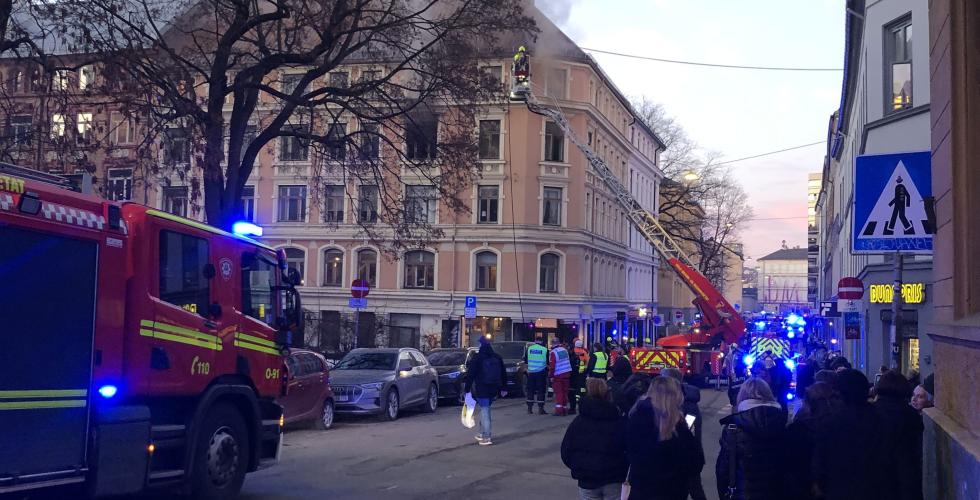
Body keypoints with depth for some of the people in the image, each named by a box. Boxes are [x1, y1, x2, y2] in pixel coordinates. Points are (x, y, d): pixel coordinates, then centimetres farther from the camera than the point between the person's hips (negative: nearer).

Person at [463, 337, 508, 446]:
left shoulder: (476, 359, -9)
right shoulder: (497, 358, 9)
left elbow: (470, 375, -11)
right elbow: (503, 374, 16)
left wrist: (467, 388, -6)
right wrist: (502, 388, 22)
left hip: (481, 390, -6)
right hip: (494, 390, 6)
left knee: (484, 411, -4)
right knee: (485, 410, 20)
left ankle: (486, 437, -7)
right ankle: (483, 433, 25)